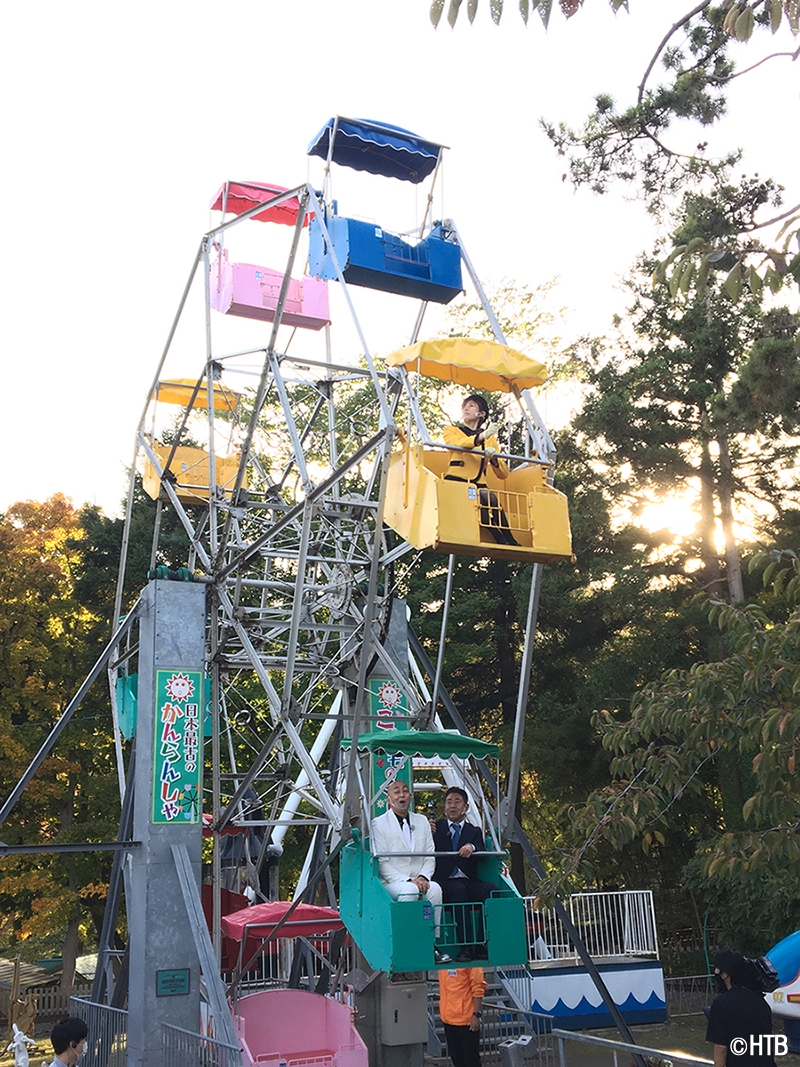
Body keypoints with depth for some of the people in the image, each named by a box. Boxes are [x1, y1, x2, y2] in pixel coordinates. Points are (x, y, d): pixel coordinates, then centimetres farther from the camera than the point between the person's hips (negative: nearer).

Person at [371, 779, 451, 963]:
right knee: (409, 890, -35)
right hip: (391, 882, -4)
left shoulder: (422, 822, 16)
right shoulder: (379, 824, 1)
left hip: (419, 881, 4)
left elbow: (430, 856, 12)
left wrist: (423, 876, -10)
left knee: (435, 888, -28)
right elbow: (381, 862, -6)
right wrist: (408, 880, -17)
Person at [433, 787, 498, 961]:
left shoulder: (474, 831, 21)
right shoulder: (436, 828, 18)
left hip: (469, 882, 2)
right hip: (446, 882, -2)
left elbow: (482, 853, 2)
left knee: (490, 889, -28)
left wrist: (471, 847, -22)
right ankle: (464, 947, -33)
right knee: (458, 890, -35)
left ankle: (480, 945, -25)